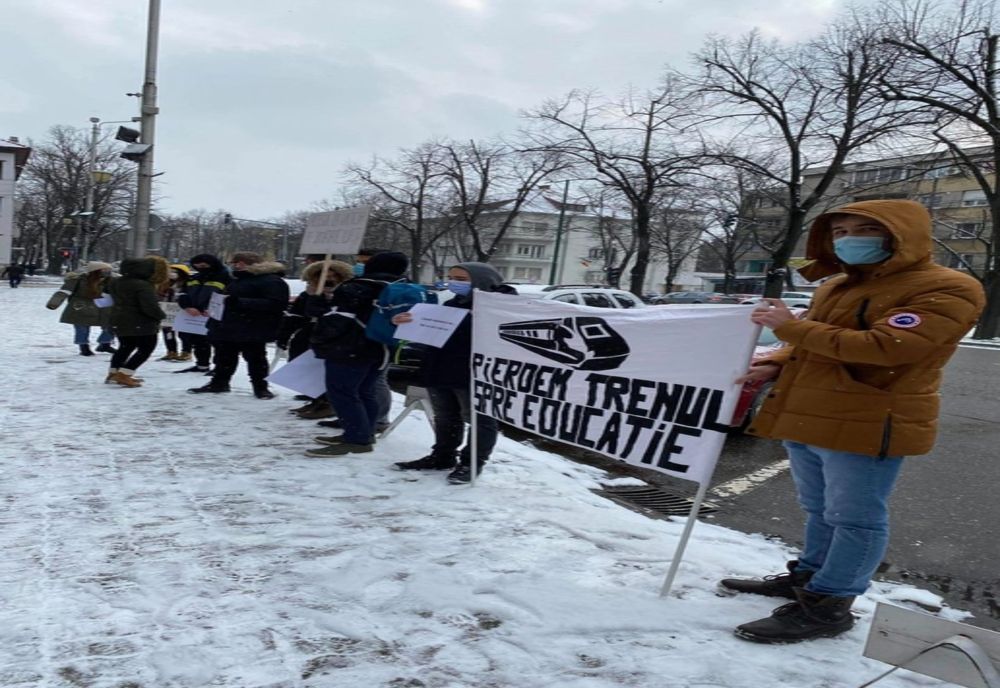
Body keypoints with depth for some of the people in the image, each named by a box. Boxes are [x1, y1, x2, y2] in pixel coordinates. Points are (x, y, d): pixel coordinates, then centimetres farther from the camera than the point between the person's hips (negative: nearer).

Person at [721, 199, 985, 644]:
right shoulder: (835, 288, 15)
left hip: (866, 426, -8)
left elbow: (884, 346, -26)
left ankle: (827, 605, 9)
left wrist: (790, 326, -21)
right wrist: (774, 365, 3)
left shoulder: (946, 290, -13)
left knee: (854, 518, 2)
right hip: (804, 419, 8)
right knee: (819, 511, 20)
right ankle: (807, 577, 33)